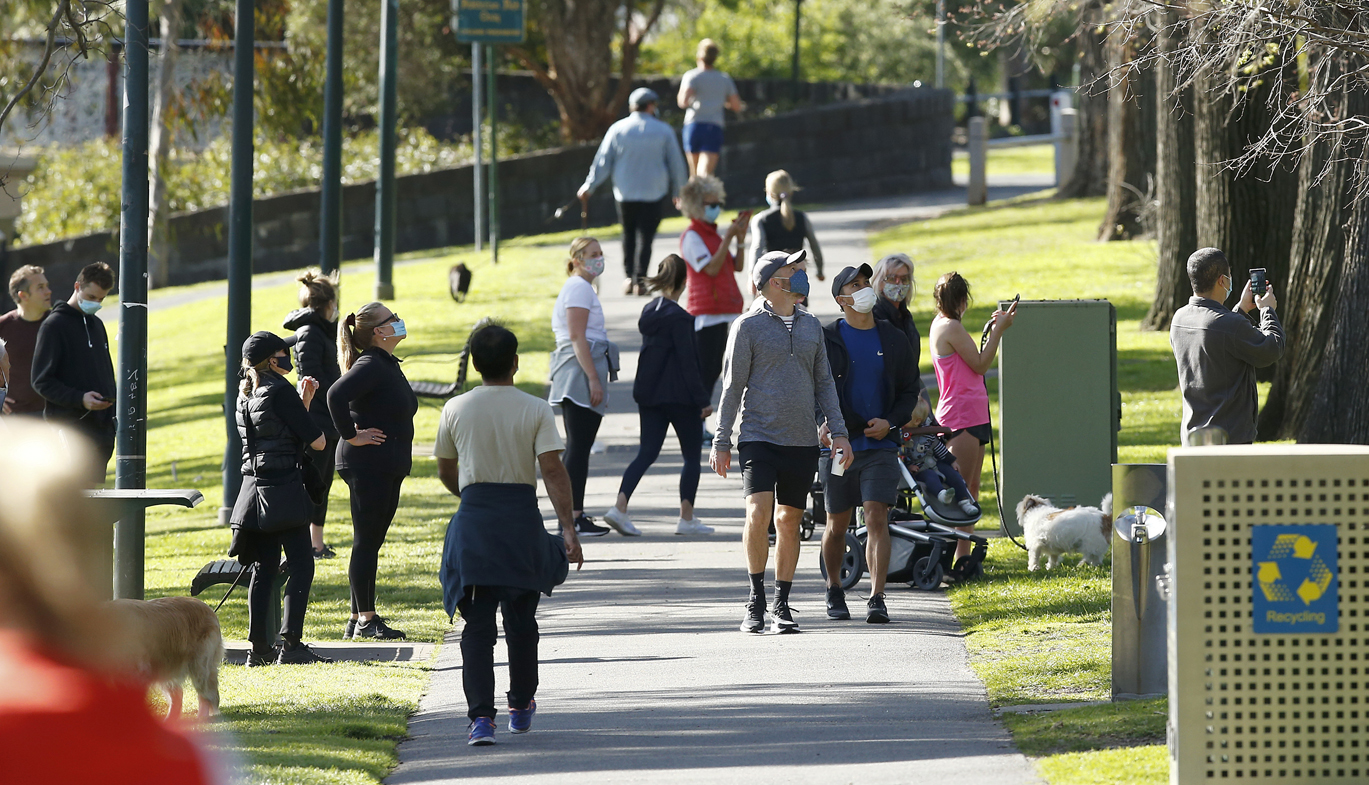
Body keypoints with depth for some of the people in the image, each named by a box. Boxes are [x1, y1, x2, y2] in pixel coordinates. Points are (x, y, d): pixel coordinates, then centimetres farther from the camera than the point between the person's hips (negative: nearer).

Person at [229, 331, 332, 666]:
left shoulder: (247, 394, 13)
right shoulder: (280, 391, -12)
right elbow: (316, 440, -11)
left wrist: (303, 400, 15)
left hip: (255, 488, 8)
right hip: (284, 487, -8)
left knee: (263, 568, 9)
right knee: (301, 566, -4)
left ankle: (260, 647, 7)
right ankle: (291, 644, -11)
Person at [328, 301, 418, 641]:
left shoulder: (387, 365, 15)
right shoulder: (371, 365, -16)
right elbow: (336, 395, -31)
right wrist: (351, 436, -22)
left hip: (387, 468, 10)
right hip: (368, 464, -10)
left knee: (371, 542, 11)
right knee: (367, 542, -6)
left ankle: (361, 619, 15)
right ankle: (365, 619, -4)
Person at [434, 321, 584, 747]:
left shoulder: (456, 409, 2)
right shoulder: (535, 411, -4)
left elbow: (446, 470, 14)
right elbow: (553, 470, -12)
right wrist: (568, 529, -13)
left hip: (473, 520, 0)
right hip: (522, 519, 0)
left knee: (477, 624, -1)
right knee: (521, 620, 17)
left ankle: (481, 716, -13)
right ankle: (521, 707, 30)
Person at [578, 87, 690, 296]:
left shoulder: (617, 130, 1)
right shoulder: (664, 131, 0)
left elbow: (602, 161, 1)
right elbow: (676, 165, 5)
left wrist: (589, 186, 6)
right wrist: (679, 192, 15)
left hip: (625, 194, 2)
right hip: (654, 193, -2)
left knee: (628, 234, 16)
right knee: (645, 237, 0)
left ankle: (629, 278, 13)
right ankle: (639, 281, -8)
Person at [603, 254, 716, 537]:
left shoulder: (648, 312, 8)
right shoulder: (679, 318, -15)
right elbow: (687, 362, -16)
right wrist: (702, 399, -12)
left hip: (648, 394, 7)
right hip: (678, 395, -7)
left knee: (647, 452, 7)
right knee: (692, 453, 7)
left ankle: (620, 506, -11)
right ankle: (687, 518, 8)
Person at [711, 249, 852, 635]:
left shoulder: (811, 326, 13)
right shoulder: (749, 326, -1)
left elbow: (824, 383, 16)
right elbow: (733, 386, 0)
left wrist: (838, 432, 6)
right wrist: (721, 442, -3)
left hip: (802, 442, 4)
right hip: (759, 438, -4)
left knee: (790, 523, 5)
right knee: (759, 513, -18)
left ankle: (781, 606, 14)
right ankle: (756, 598, -4)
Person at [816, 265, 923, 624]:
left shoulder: (892, 339, 8)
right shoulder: (827, 339, 1)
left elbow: (910, 389, 14)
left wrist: (890, 422, -3)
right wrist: (820, 425, -13)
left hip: (880, 445, 0)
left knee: (877, 518, -12)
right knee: (837, 524, 9)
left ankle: (877, 599, -15)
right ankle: (834, 591, 29)